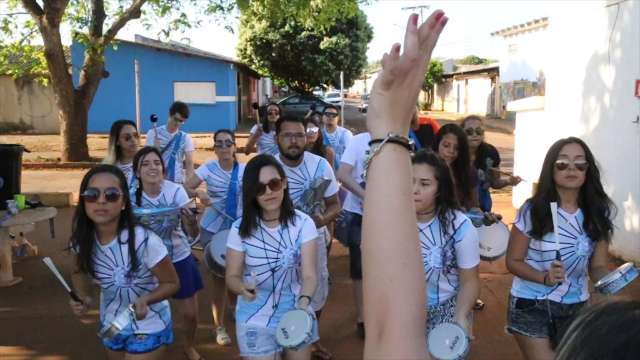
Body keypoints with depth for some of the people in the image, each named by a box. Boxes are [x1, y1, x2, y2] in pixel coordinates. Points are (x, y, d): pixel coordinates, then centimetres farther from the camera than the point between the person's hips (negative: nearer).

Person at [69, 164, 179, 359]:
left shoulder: (144, 241, -30)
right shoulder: (83, 240, -15)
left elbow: (172, 283, -18)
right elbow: (80, 272, 5)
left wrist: (145, 300, -35)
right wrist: (83, 296, -15)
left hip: (148, 328, -5)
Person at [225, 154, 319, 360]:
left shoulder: (302, 223, -11)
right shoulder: (240, 228, -11)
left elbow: (309, 274, -16)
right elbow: (232, 276, -6)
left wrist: (304, 300, -36)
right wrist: (242, 288, -29)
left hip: (296, 314, 1)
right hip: (256, 321, -1)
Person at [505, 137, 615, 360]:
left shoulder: (599, 212, -6)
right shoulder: (532, 210, -15)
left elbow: (597, 266, 0)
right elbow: (513, 261, -7)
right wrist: (545, 278, -24)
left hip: (576, 308, 4)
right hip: (531, 306, -3)